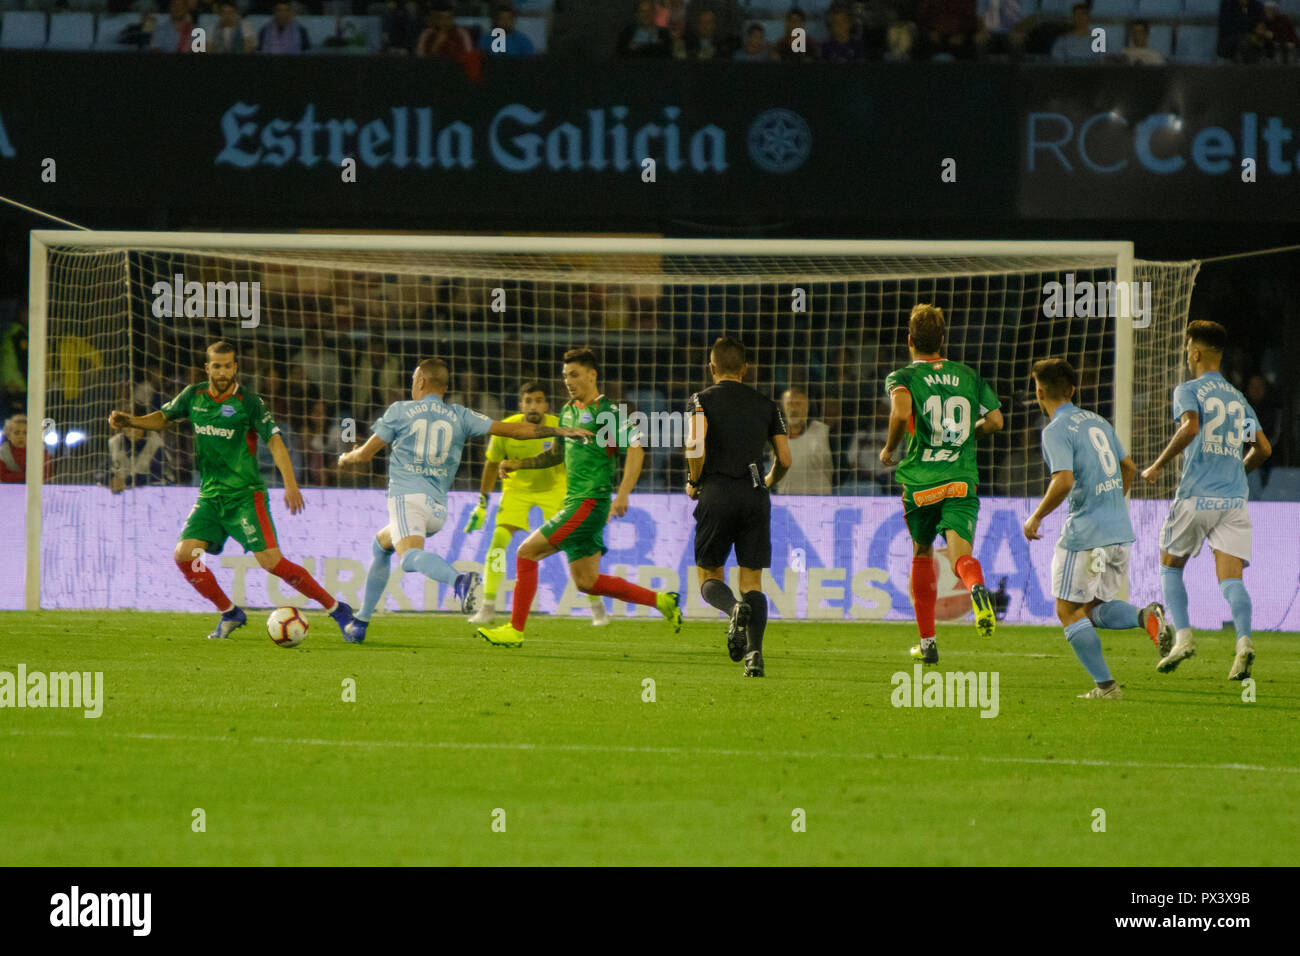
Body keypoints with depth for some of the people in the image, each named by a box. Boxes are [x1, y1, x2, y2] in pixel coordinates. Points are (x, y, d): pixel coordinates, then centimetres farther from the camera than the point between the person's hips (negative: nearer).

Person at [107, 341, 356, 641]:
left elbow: (274, 440, -15)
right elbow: (163, 418, 18)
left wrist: (290, 484, -27)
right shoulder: (194, 396, 5)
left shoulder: (247, 402, -9)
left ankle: (336, 609, -5)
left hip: (245, 495, -5)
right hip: (210, 497, 5)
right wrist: (128, 421, 0)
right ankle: (229, 614, 9)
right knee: (184, 554, -10)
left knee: (271, 561, -16)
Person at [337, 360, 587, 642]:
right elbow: (512, 429, 12)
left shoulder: (400, 410, 8)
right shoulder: (460, 416, 15)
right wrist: (560, 431, 18)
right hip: (438, 507, 6)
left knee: (410, 556, -31)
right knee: (380, 545, 30)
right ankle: (360, 623, 30)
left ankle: (460, 580, -63)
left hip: (407, 496, -6)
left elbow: (365, 454, 11)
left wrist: (345, 458, 34)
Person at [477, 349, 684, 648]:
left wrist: (622, 495, -27)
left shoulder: (606, 412, -10)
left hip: (589, 503, -9)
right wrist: (519, 464, 18)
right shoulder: (568, 412, 16)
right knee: (586, 581, 9)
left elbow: (635, 449, -17)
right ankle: (660, 601, 17)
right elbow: (557, 454, 30)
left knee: (527, 552, -10)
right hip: (574, 501, 9)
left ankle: (515, 630, -4)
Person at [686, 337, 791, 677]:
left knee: (709, 578, 8)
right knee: (752, 582, 5)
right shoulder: (766, 405, 12)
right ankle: (754, 653, -14)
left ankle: (735, 609, -26)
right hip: (755, 496, 2)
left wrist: (694, 483, 1)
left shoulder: (701, 400, 3)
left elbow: (696, 444, -15)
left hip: (716, 495, -2)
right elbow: (784, 459, 9)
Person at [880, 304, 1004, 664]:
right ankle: (976, 587, -51)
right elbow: (994, 420, 12)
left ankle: (927, 641, 26)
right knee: (960, 553, -12)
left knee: (922, 553, 21)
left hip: (919, 483, -1)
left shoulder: (903, 377, -2)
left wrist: (889, 448, -7)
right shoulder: (968, 376, 10)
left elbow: (901, 408, -23)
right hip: (962, 481, 1)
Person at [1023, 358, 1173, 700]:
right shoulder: (1098, 422, 15)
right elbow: (1129, 468, 22)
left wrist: (1036, 517, -9)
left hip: (1086, 534, -8)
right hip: (1120, 532, 8)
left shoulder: (1056, 431, -10)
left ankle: (1105, 685, -3)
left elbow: (1063, 482, -22)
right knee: (1094, 609, 16)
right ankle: (1146, 617, -12)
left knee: (1069, 611, 4)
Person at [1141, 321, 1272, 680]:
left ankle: (1183, 635, 1)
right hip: (1234, 498, 4)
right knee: (1230, 576, -3)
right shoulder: (1239, 399, 18)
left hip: (1197, 496, -4)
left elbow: (1190, 426, -20)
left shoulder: (1188, 391, -1)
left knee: (1170, 565, 16)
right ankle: (1244, 641, -26)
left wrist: (1158, 466, -12)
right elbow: (1263, 448, 19)